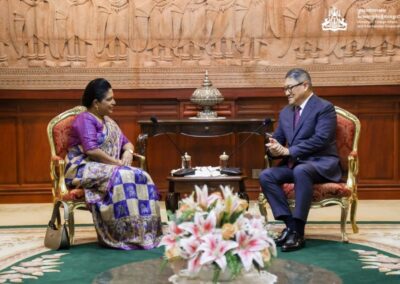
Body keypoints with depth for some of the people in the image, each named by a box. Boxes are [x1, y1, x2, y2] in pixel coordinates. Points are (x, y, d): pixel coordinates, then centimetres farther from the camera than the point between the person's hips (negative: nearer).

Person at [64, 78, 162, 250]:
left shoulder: (108, 121, 20)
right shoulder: (85, 119, -7)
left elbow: (126, 143, 19)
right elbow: (91, 150, -21)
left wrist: (128, 152, -5)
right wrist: (117, 162, -18)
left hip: (106, 169, 8)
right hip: (84, 169, -8)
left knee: (141, 177, -18)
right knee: (121, 178, -34)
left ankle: (143, 232, -24)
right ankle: (125, 234, -33)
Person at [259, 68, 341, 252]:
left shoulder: (324, 108, -7)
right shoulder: (285, 112, 15)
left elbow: (320, 140, -19)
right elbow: (277, 139, 16)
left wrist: (288, 151, -21)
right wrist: (274, 148, -10)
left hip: (321, 163, -7)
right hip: (294, 164, 7)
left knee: (301, 171, -39)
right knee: (266, 176, -19)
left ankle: (298, 231, -32)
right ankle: (290, 224, -18)